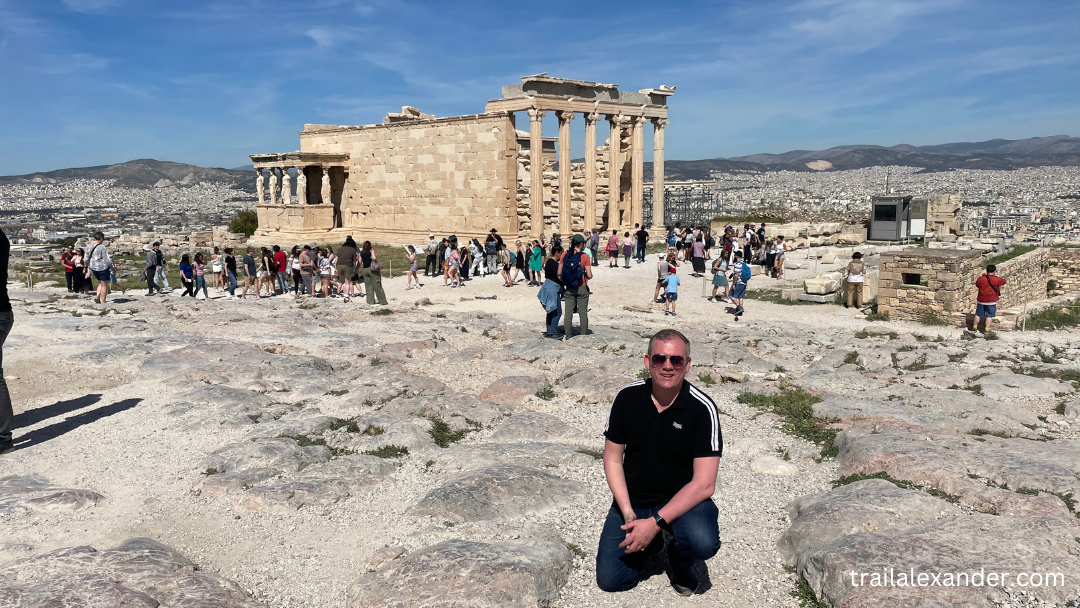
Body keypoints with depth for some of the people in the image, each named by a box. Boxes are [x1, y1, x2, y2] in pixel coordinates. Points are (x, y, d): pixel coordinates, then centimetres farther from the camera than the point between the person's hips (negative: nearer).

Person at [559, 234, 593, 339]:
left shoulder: (565, 255, -4)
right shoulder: (585, 257, -12)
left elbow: (559, 273, -1)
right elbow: (589, 276, -13)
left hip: (568, 289, 3)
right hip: (582, 288, -3)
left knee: (568, 313, 9)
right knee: (583, 313, 8)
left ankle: (567, 336, 13)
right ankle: (584, 335, 13)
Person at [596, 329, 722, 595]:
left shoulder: (702, 408, -17)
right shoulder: (627, 397, -8)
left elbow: (704, 484, -20)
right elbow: (613, 459, -1)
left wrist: (655, 522, -27)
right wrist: (628, 513, -14)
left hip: (683, 500, -2)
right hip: (632, 501, 3)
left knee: (704, 543, -33)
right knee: (610, 580, -6)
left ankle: (679, 563, 5)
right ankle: (652, 541, 24)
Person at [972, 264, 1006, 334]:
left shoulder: (981, 278, -4)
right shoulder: (997, 279, -9)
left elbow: (977, 285, 13)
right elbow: (1003, 281, 11)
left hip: (981, 300, 2)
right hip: (991, 301, -2)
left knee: (978, 314, 13)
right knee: (989, 316, 4)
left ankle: (974, 328, 21)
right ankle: (986, 330, 3)